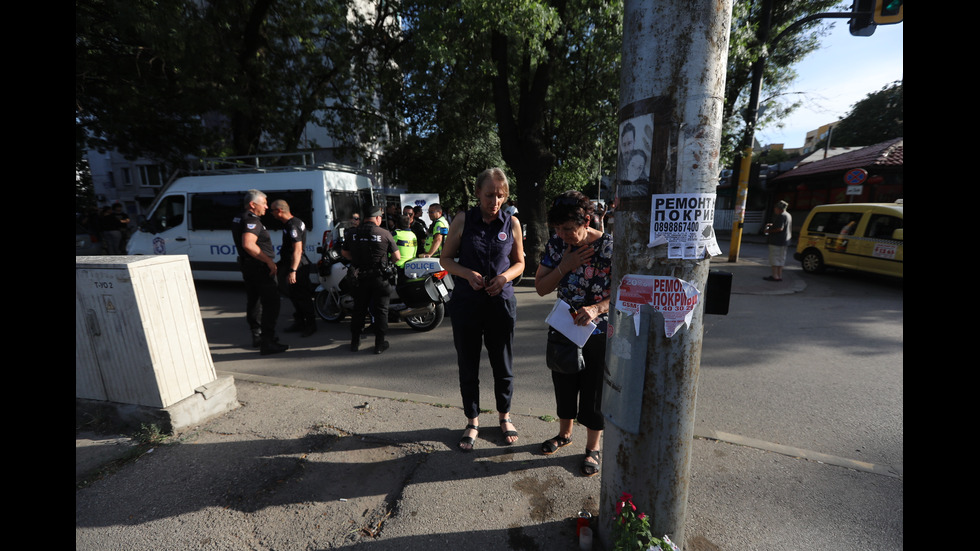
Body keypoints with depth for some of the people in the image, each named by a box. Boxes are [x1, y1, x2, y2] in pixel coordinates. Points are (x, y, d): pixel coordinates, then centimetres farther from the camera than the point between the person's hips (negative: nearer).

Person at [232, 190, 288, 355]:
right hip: (259, 267, -11)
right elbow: (248, 245, -31)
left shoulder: (238, 219, 14)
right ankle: (267, 343, -11)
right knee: (271, 303, -9)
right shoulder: (251, 220, -18)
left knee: (254, 302, 19)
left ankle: (257, 335, 32)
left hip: (248, 266, 11)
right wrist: (269, 261, -27)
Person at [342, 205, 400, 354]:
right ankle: (379, 344, 12)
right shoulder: (385, 234, -10)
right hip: (380, 278, -3)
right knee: (380, 310, 7)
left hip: (360, 277, 3)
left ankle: (355, 342, 24)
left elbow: (344, 253, 12)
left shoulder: (352, 233, 0)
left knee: (359, 309, 15)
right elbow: (396, 257, -7)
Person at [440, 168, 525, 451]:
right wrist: (468, 273, -16)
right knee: (468, 365, 10)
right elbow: (446, 258, 3)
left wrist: (506, 276, -12)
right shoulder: (463, 221, -1)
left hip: (502, 302, 1)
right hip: (466, 302, 0)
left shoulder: (512, 223, 2)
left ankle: (504, 415, 37)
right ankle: (472, 421, 31)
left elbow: (519, 262, 9)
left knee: (503, 364, 12)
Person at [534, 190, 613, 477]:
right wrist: (565, 267, -20)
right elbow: (540, 287, -4)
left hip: (599, 331, -4)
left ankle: (593, 447, 34)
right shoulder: (556, 244, -6)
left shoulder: (609, 246, -19)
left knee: (594, 390, 9)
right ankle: (564, 434, 44)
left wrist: (597, 308, -35)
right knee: (564, 385, 19)